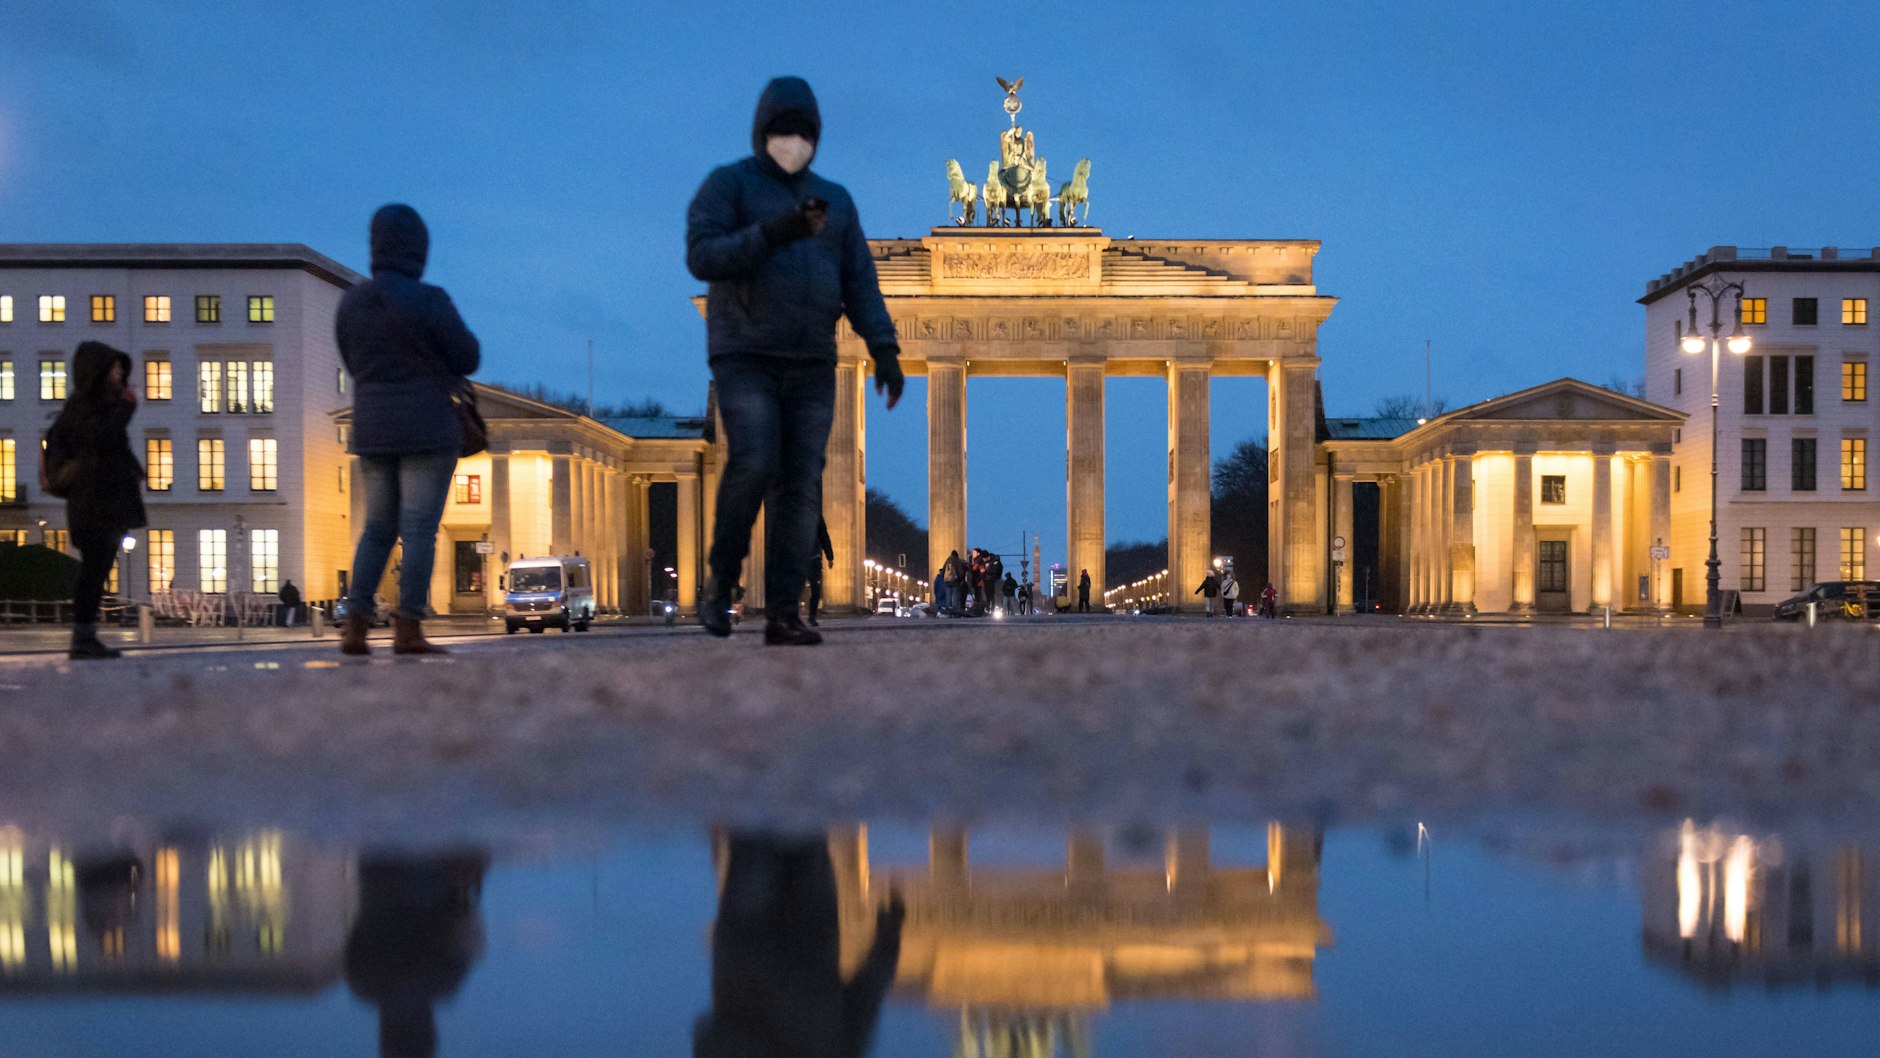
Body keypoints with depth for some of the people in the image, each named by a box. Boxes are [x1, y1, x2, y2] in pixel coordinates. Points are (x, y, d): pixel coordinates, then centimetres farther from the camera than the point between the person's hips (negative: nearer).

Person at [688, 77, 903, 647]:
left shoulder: (835, 200, 15)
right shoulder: (727, 184, 0)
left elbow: (859, 285, 10)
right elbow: (702, 256, -15)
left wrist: (885, 350, -5)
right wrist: (774, 233, -27)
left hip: (810, 365, 4)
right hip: (744, 358, -4)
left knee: (800, 487, -4)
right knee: (753, 464, -24)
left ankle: (782, 617, -2)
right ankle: (720, 583, -3)